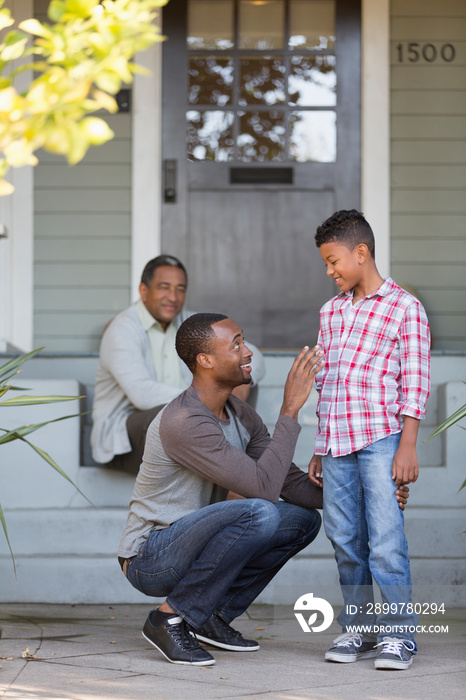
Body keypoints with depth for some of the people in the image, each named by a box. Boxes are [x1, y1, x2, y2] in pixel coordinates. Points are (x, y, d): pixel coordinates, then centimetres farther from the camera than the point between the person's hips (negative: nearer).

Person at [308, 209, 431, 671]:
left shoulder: (404, 308, 0)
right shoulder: (331, 312, 17)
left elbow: (415, 382, -4)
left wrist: (407, 447, -11)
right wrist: (319, 450, 19)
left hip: (380, 440, -6)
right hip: (336, 443, 6)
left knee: (385, 540, -10)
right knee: (345, 541, 6)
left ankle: (398, 633, -3)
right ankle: (357, 629, 15)